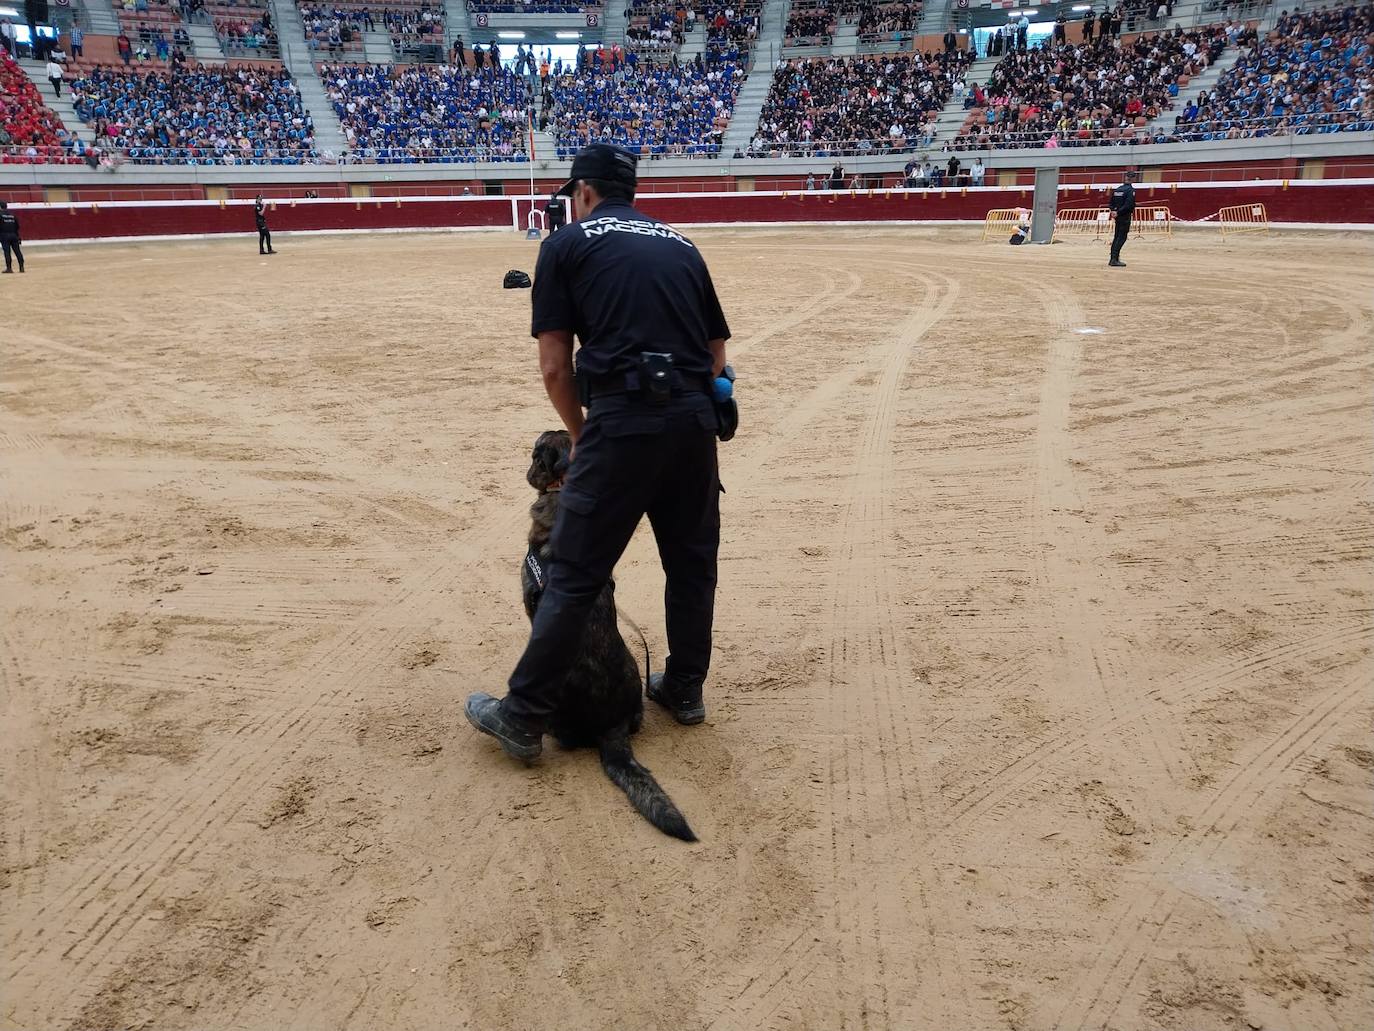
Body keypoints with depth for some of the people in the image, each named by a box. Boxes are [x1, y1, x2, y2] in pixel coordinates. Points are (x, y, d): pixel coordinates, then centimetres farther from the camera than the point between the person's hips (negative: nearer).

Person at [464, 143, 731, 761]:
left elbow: (554, 365, 3)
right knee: (692, 562, 18)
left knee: (574, 573, 0)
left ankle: (523, 718, 8)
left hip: (621, 416, -5)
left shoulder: (567, 245, 8)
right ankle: (684, 689, 32)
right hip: (695, 418, 5)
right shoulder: (681, 245, 21)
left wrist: (579, 433, 16)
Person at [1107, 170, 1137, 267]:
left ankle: (1113, 259, 18)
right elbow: (1128, 205, -22)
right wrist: (1118, 212, -16)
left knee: (1116, 237, 14)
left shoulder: (1117, 189, 9)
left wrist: (1114, 211, 0)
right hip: (1125, 217, -7)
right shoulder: (1130, 190, -13)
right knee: (1122, 238, -4)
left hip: (1118, 216, 7)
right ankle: (1115, 260, -9)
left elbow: (1111, 203, 11)